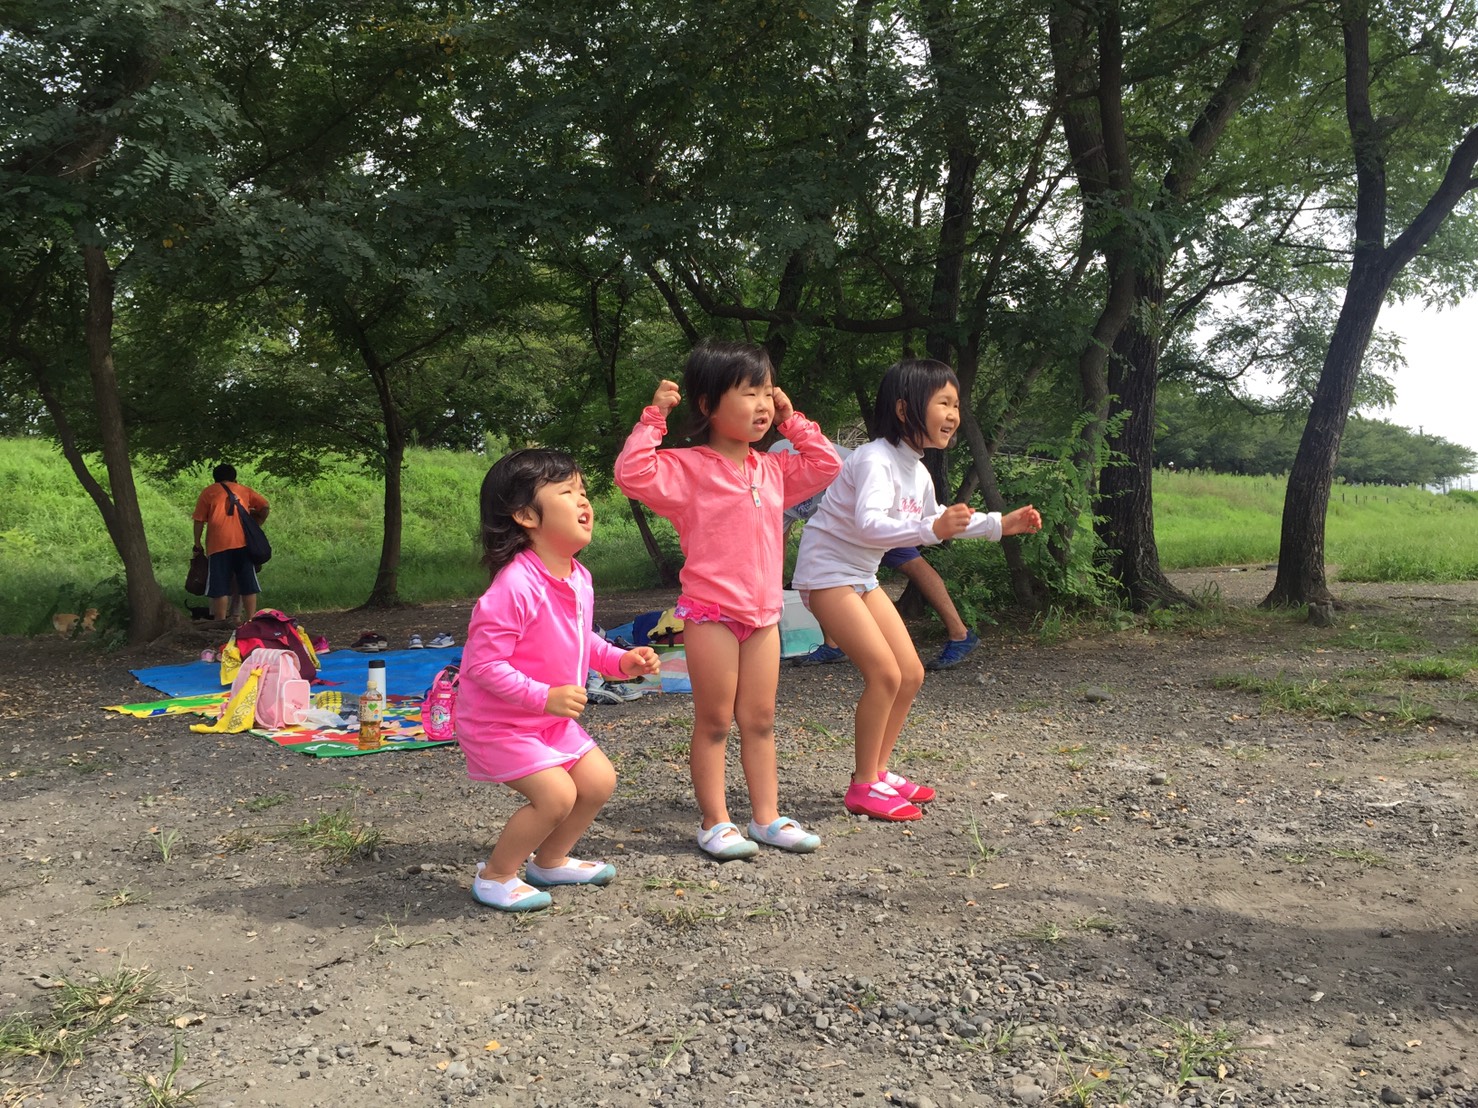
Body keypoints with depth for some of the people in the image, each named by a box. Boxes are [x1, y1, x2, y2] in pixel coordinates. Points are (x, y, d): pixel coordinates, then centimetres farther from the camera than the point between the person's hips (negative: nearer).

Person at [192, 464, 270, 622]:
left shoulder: (208, 491, 13)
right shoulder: (244, 490, 19)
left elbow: (199, 520, 8)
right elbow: (265, 505, 10)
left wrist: (197, 544, 13)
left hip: (219, 545, -2)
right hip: (243, 543, 2)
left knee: (219, 587, 0)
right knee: (248, 586, 6)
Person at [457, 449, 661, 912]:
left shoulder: (579, 578, -1)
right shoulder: (514, 587, -30)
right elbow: (482, 664, -29)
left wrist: (621, 660, -1)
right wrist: (544, 697, -32)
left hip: (552, 719, 9)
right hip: (497, 722, -9)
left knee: (599, 781, 8)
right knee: (556, 794, -17)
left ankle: (550, 861, 31)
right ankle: (494, 876, 7)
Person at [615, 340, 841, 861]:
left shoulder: (773, 470, 13)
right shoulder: (687, 467, -8)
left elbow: (825, 465, 22)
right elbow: (632, 473, -21)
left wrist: (792, 421, 14)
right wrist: (653, 417, -18)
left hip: (763, 613, 6)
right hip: (711, 613, -6)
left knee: (760, 721, 12)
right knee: (714, 722, 4)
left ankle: (766, 817, 22)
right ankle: (715, 823, 14)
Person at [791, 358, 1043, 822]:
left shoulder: (918, 471, 6)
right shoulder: (876, 461, -23)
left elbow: (937, 521, 23)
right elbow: (868, 524, -39)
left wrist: (999, 524, 15)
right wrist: (931, 529, -51)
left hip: (862, 576, 10)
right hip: (827, 571, -10)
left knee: (911, 674, 7)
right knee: (885, 673, -16)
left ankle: (878, 772, 20)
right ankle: (864, 787, -2)